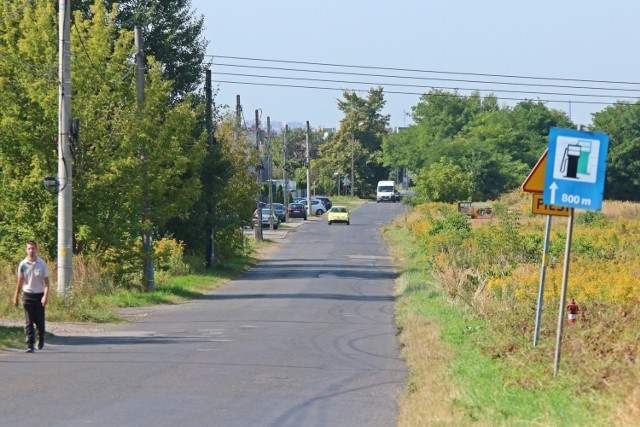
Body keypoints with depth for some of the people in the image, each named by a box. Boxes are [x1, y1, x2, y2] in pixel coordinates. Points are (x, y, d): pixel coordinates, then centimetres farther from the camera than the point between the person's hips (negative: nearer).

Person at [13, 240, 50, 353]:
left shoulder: (42, 264, -5)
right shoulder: (23, 264, -2)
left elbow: (46, 281, -4)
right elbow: (20, 281, 8)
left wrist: (46, 296, -16)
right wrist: (16, 297, 8)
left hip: (39, 295, 0)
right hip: (27, 295, 0)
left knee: (39, 321, 8)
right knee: (28, 321, -6)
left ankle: (41, 340, 33)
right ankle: (30, 345, -8)